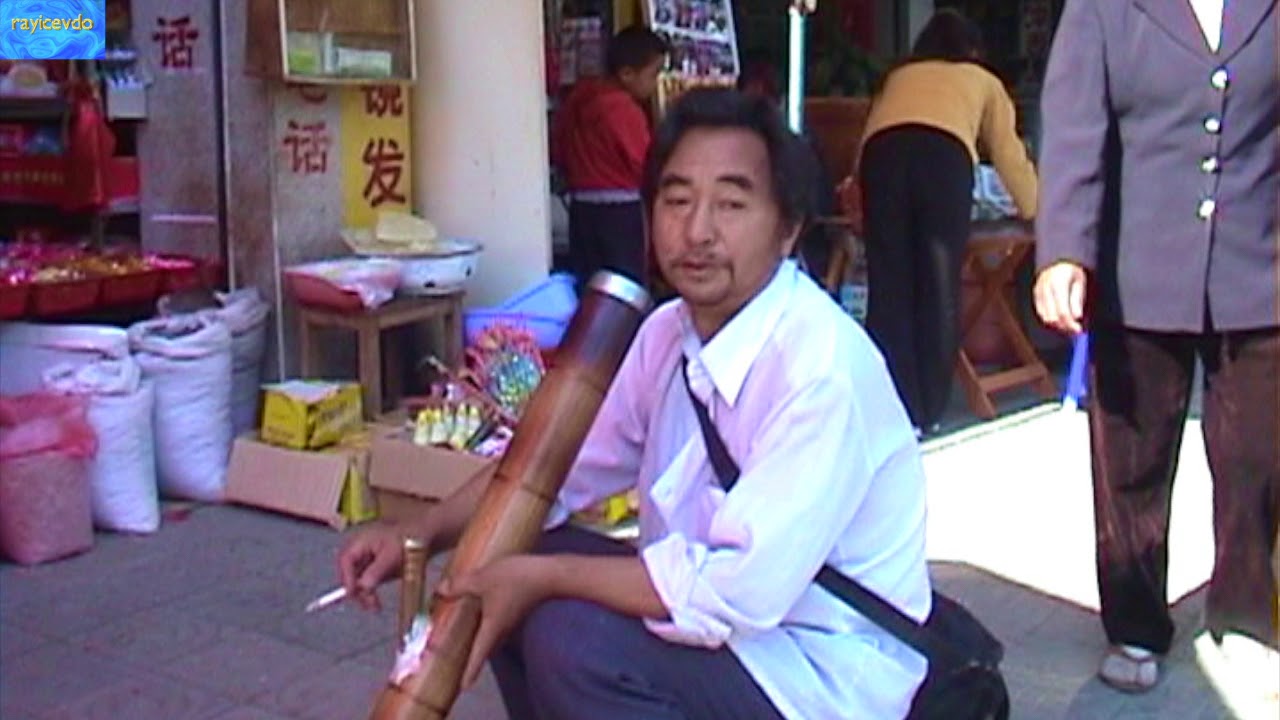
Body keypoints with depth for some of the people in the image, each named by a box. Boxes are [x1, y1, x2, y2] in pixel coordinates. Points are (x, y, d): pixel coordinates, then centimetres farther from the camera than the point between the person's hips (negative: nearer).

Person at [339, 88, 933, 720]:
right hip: (731, 614, 8)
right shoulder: (669, 331, 0)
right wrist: (420, 535, -1)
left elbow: (739, 590, -30)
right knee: (503, 582, 2)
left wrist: (542, 576, -21)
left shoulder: (823, 366, -26)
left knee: (569, 638, -24)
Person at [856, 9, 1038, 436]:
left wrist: (863, 195, 56)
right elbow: (1010, 155, 38)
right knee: (939, 288, 5)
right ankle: (927, 413, 7)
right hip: (944, 155, -1)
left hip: (883, 154, 2)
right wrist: (1036, 212, 53)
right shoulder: (982, 80, 35)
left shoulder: (897, 76, 40)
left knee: (889, 288, 2)